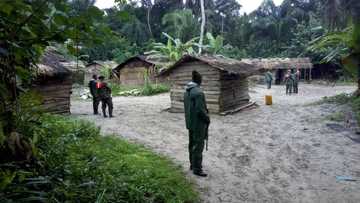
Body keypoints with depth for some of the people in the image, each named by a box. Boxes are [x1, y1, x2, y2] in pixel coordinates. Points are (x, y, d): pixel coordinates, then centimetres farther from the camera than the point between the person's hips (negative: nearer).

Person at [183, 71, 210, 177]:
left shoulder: (187, 91, 6)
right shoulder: (199, 92, -21)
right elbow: (200, 110, -24)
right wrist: (207, 119, -9)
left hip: (190, 122, 9)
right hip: (199, 123, -9)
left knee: (192, 144, 18)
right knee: (198, 146, -1)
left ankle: (193, 164, 31)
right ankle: (197, 169, 7)